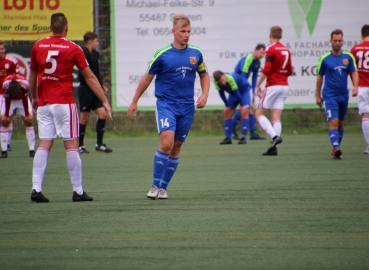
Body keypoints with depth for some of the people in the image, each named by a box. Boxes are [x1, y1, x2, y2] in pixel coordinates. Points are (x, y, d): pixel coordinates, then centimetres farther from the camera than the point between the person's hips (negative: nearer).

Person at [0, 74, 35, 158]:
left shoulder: (25, 84, -36)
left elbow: (25, 99, -20)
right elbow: (7, 100, -19)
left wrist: (27, 114, -12)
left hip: (22, 99, 0)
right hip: (10, 100, 0)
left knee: (29, 121, -11)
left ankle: (32, 150, -9)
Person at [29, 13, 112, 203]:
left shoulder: (38, 47, 5)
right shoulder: (73, 49, -3)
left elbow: (32, 76, 15)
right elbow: (90, 78, 0)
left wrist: (34, 98, 30)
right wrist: (105, 101, 6)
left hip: (44, 104, 3)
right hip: (64, 103, -3)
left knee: (44, 145, 5)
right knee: (71, 146, 1)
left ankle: (36, 188, -5)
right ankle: (78, 191, 1)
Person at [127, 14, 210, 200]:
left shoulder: (196, 54, 4)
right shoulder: (162, 54, -7)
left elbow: (204, 75, 20)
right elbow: (147, 78, 4)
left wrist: (204, 95, 3)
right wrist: (134, 102, 8)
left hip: (187, 107, 4)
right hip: (166, 104, -4)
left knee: (176, 148, 6)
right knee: (166, 142, -21)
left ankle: (163, 187, 17)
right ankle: (155, 186, -11)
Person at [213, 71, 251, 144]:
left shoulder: (231, 79, -40)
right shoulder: (217, 83, -24)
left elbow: (237, 92, -31)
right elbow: (221, 94, -9)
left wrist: (242, 105, -21)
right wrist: (227, 106, -6)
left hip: (244, 90, -6)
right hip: (233, 93, 6)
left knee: (244, 112, -18)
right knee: (227, 113, 0)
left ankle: (243, 137, -19)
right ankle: (228, 138, 5)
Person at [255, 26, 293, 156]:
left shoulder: (271, 49, -10)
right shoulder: (286, 50, 10)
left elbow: (266, 70, -19)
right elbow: (289, 71, 16)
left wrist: (258, 85, -11)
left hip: (272, 86, -6)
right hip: (284, 86, 6)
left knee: (259, 114, 2)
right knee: (276, 117, 4)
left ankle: (275, 136, -18)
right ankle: (274, 147, -4)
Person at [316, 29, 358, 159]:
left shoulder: (348, 57, 2)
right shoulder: (324, 58, -4)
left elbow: (354, 73, 6)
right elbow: (319, 77, 5)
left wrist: (355, 87, -13)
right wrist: (318, 95, 7)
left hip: (344, 95, 4)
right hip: (329, 95, -4)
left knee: (341, 123, 11)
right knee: (333, 122, -17)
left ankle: (336, 148, 23)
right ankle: (336, 148, -26)